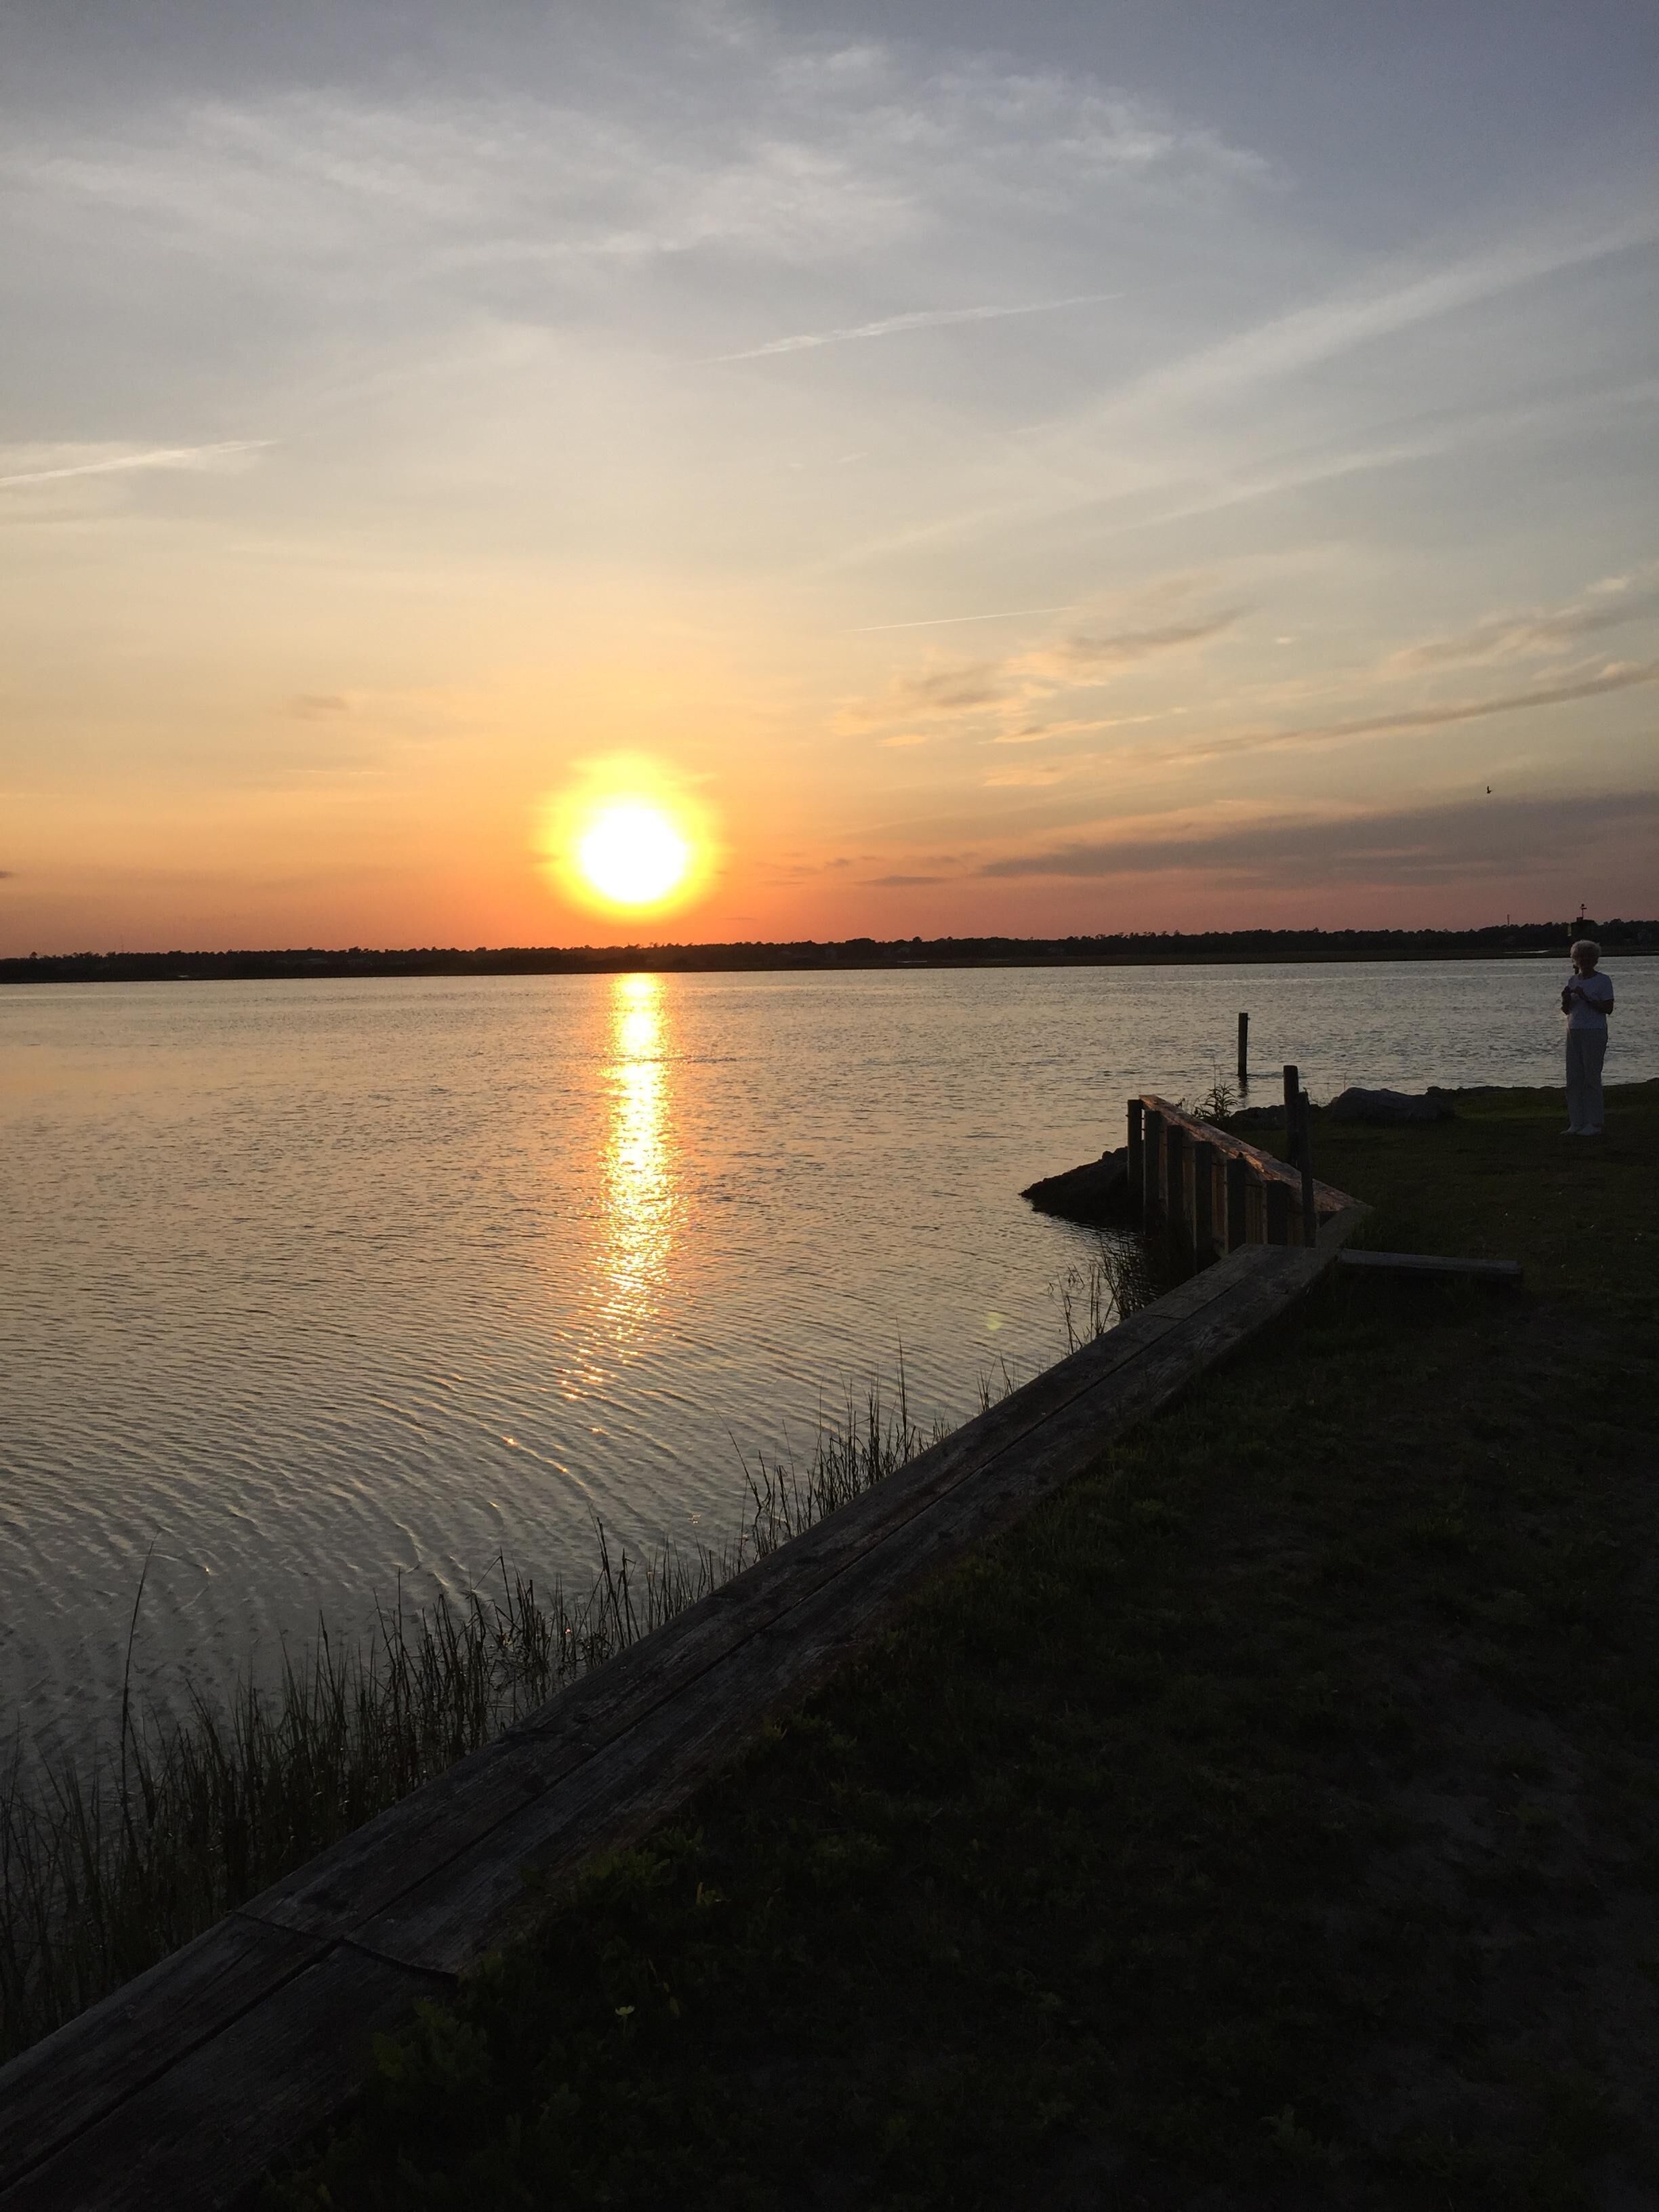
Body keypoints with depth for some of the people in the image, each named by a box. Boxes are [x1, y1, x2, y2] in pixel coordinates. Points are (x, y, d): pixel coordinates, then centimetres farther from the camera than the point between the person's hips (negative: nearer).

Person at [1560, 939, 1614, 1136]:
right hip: (1574, 1032, 6)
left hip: (1594, 1033, -6)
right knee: (1574, 1079, 4)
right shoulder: (1574, 981, 14)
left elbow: (1608, 1008, -11)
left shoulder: (1602, 981, -4)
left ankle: (1594, 1124, 0)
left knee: (1592, 1078, -5)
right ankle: (1576, 1124, 9)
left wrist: (1586, 998, -19)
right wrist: (1566, 1000, -4)